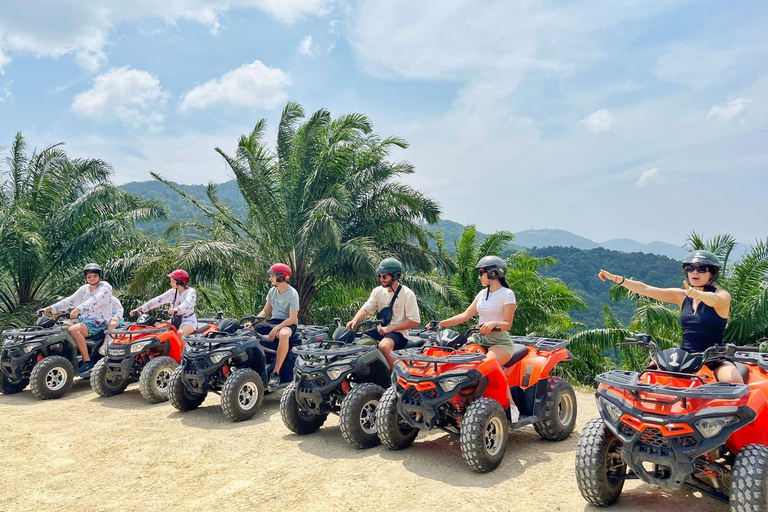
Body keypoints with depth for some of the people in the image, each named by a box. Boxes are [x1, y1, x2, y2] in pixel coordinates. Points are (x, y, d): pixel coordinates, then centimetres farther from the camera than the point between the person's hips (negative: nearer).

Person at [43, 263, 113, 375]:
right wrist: (52, 308, 0)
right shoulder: (85, 289, 15)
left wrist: (78, 309, -40)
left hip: (100, 322, -8)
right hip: (85, 318, 8)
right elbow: (69, 301, 12)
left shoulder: (105, 288, -8)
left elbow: (94, 301, -26)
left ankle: (87, 362, -24)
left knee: (73, 330, -29)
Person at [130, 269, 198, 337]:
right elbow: (158, 300, 4)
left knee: (180, 333, -36)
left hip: (188, 321, -7)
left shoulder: (191, 291, -8)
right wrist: (140, 308, -6)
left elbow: (187, 302, -30)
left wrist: (177, 309, -51)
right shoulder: (172, 292, 11)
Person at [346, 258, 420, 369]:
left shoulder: (407, 294, -9)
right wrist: (355, 320, -18)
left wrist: (390, 328, -17)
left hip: (398, 332, -6)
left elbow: (415, 321, -12)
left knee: (383, 346, -36)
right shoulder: (378, 291, 9)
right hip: (381, 330, 6)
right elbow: (366, 309, 4)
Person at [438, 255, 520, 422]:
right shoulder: (483, 293, 17)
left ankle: (512, 407, -23)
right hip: (479, 339, 6)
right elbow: (465, 315, 12)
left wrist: (494, 323, -31)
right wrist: (441, 324, 2)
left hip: (500, 341, -6)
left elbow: (508, 324, -9)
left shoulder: (507, 294, -3)